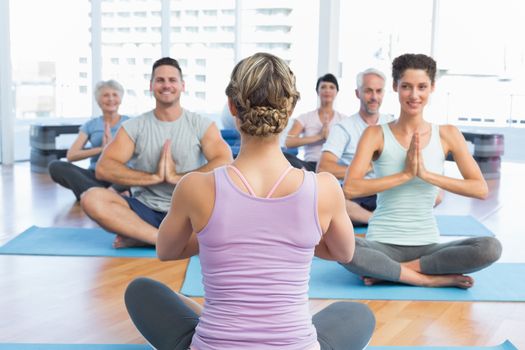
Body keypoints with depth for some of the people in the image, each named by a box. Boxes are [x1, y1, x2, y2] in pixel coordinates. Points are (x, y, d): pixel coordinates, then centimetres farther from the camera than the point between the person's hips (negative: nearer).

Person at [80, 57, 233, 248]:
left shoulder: (201, 124, 3)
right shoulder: (133, 127, 5)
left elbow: (225, 165, -14)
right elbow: (103, 168, -8)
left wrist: (176, 177, -16)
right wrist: (154, 177, -13)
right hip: (145, 210, 1)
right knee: (91, 199, -25)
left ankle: (140, 237, -27)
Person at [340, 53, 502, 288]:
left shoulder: (447, 135, 4)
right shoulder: (376, 134, -1)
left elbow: (481, 190, -5)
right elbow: (350, 188, -15)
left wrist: (427, 174, -14)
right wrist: (405, 174, -18)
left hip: (428, 245, 2)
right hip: (383, 244, -2)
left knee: (491, 248, -25)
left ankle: (388, 272, -16)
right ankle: (433, 279, -19)